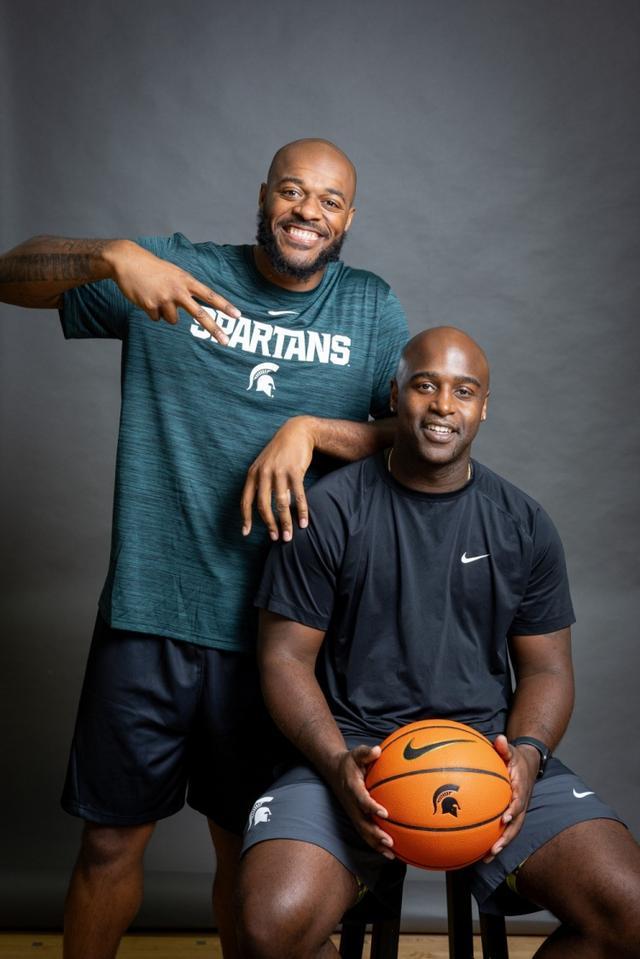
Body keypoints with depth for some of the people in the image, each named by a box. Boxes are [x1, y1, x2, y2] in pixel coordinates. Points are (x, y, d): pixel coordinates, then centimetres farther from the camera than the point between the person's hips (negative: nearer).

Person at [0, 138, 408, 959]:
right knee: (110, 842, 12)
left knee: (248, 849, 17)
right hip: (148, 617, -1)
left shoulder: (372, 312, 6)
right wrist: (112, 257, -21)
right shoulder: (176, 271, 1)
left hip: (274, 628, 1)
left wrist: (312, 429, -14)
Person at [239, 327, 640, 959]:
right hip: (355, 748, -2)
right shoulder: (328, 511, -1)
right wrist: (339, 763, -18)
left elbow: (546, 667, 11)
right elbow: (286, 657, -1)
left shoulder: (523, 525, 8)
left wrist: (527, 752, -10)